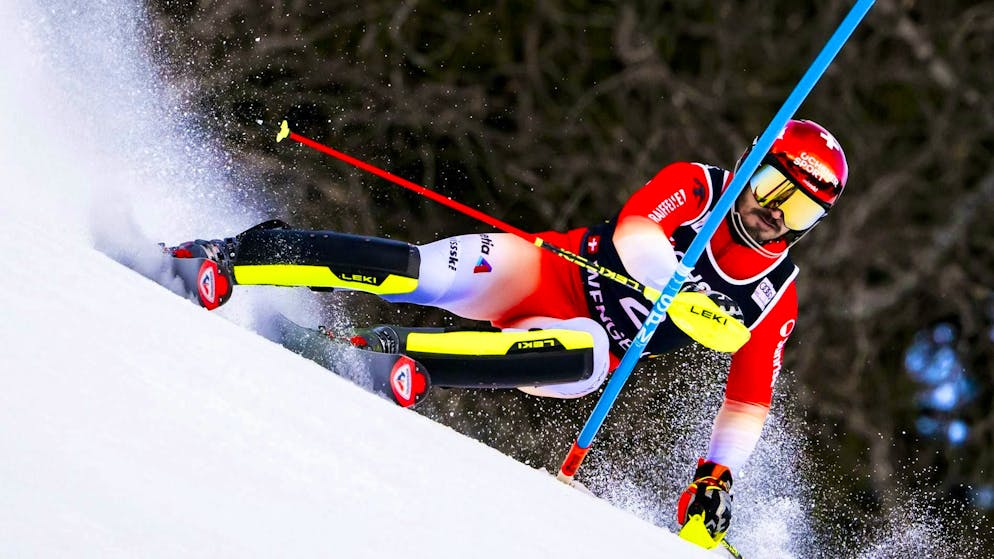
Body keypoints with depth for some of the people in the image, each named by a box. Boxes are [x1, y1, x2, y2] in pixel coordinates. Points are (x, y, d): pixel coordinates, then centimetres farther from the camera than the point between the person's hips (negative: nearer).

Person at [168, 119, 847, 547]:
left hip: (589, 338, 2)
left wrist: (716, 476, -9)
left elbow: (749, 403, 5)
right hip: (552, 275, -2)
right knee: (415, 272, -28)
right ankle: (246, 253, -18)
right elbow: (633, 232, -28)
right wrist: (688, 296, -43)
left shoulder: (776, 299, -1)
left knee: (582, 358, -38)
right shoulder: (697, 186, -8)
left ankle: (402, 351, -38)